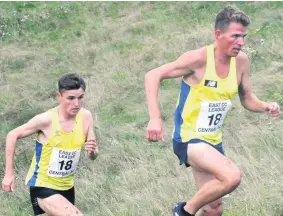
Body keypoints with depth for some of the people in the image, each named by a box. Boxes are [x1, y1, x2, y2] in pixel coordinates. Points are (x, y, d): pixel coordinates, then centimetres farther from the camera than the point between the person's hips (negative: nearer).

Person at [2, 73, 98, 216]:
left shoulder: (86, 117, -9)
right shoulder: (46, 120, -22)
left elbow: (93, 156, 1)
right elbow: (13, 135, -9)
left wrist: (92, 151, -23)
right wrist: (9, 173, -8)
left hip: (66, 186, 6)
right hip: (42, 186, -6)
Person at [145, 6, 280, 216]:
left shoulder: (241, 61, -1)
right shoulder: (199, 58, -20)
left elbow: (247, 99, 12)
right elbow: (153, 76, -19)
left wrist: (266, 107, -10)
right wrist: (155, 118, -29)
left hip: (213, 141, 8)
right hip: (188, 139, -8)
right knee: (232, 176, -30)